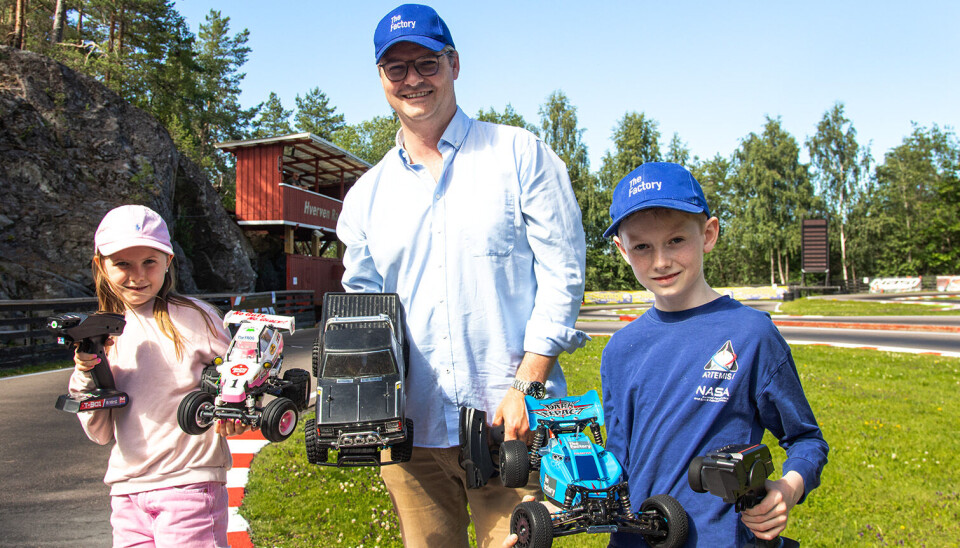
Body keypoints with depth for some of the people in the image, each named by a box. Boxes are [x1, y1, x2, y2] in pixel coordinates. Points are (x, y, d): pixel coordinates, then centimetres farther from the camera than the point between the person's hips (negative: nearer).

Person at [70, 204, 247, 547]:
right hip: (126, 490, 4)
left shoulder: (193, 316, -4)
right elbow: (101, 434, 9)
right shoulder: (103, 334, 9)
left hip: (189, 483, -4)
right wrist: (86, 377, -6)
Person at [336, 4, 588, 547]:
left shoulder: (521, 155, 2)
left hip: (511, 421, -3)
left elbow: (561, 273, -4)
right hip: (410, 428, 4)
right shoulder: (366, 194, 13)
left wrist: (526, 387, -11)